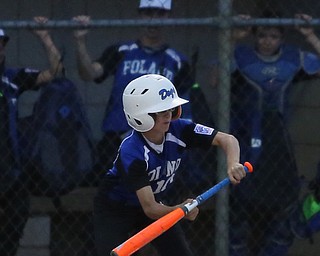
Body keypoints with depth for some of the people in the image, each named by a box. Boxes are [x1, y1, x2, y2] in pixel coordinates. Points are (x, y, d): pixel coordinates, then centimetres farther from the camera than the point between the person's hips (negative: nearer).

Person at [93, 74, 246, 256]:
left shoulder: (178, 130, -23)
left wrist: (233, 164, -40)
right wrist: (180, 210, -55)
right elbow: (150, 208, -37)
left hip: (157, 202, 6)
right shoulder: (131, 152, -36)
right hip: (115, 210, -5)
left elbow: (227, 139, -19)